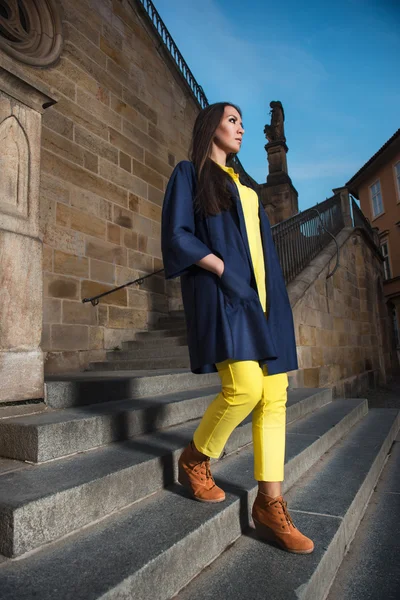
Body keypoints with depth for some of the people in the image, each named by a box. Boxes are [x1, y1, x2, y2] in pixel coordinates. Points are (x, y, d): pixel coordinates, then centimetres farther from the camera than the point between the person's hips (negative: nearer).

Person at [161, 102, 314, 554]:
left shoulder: (245, 187, 29)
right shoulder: (189, 173, 10)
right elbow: (176, 235, -4)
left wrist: (274, 295, 9)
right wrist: (223, 270, -14)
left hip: (263, 295, 7)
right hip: (220, 291, -7)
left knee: (274, 397, -2)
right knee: (244, 388, -20)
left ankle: (270, 504, 5)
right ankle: (194, 459, 8)